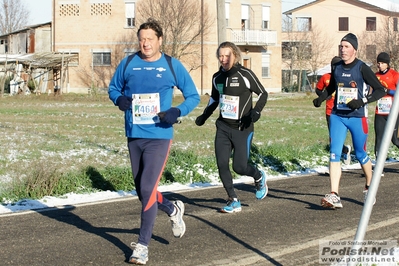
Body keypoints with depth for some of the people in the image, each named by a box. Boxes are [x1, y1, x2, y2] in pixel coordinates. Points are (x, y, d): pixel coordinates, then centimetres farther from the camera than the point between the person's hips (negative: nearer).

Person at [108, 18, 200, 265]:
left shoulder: (172, 66, -3)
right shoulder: (128, 64, 2)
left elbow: (194, 96, 4)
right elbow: (113, 88, 16)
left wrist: (177, 112, -16)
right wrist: (119, 99, -8)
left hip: (159, 136, -4)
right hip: (134, 136, 4)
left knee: (147, 189, -13)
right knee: (142, 191, 14)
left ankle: (143, 246, -3)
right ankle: (173, 209, 44)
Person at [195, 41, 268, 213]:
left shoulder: (245, 74, -10)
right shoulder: (217, 77, 7)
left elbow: (263, 93, -4)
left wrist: (256, 112, -19)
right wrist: (204, 116, 13)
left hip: (242, 128, -5)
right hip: (223, 127, 5)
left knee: (239, 167, -6)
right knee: (222, 164, -5)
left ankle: (259, 177, 28)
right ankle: (234, 201, 7)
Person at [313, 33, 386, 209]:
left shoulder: (362, 68, -9)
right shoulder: (336, 69, 7)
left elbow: (380, 90, -10)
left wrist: (362, 101, -23)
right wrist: (321, 98, 5)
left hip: (357, 117, -4)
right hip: (337, 116, 4)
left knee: (360, 155, 8)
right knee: (334, 153, -9)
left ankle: (369, 187, 34)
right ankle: (334, 196, -14)